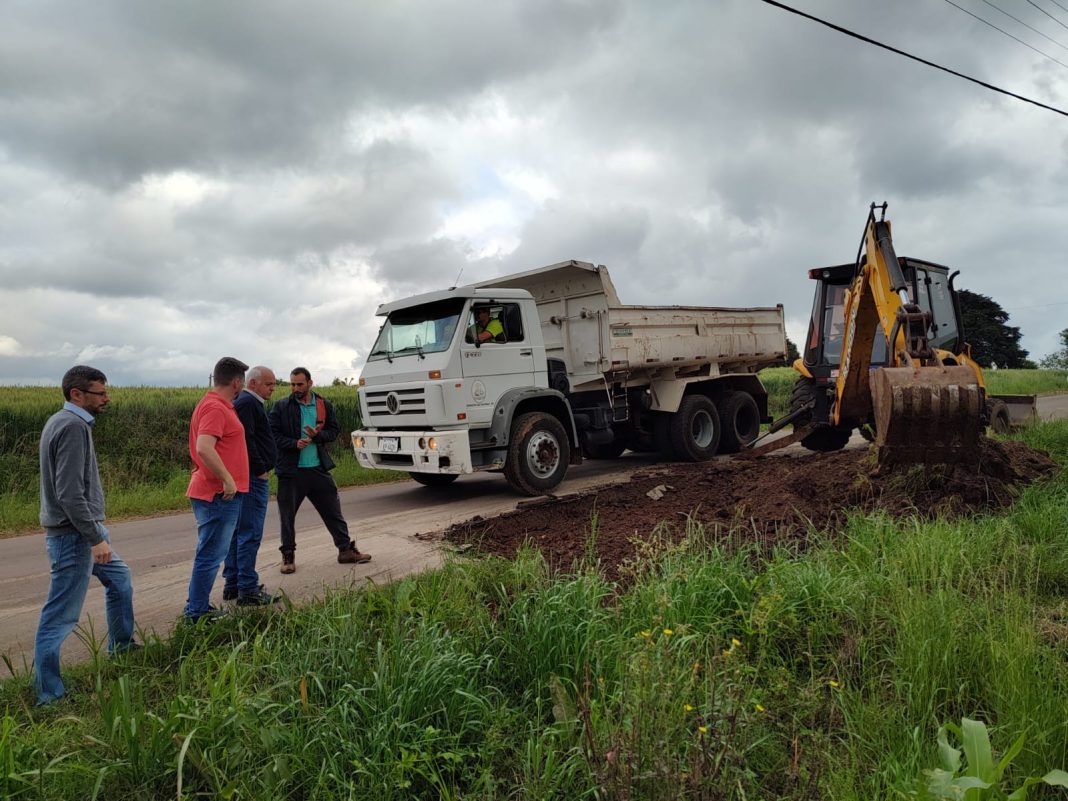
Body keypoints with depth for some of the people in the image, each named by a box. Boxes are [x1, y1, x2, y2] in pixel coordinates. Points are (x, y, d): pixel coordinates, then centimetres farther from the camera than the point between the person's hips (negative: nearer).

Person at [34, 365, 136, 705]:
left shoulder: (64, 421, 10)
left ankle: (122, 648, 38)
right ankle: (48, 693, 8)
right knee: (60, 617, -2)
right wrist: (96, 538, -20)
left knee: (120, 579, 23)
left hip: (84, 529, 10)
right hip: (74, 535, -10)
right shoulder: (73, 426, -20)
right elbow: (70, 494, -25)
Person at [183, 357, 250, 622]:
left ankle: (199, 607, 27)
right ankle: (197, 613, 4)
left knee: (210, 553, 18)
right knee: (210, 554, -4)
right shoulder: (215, 408, -17)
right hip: (220, 494, -11)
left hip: (217, 492, 11)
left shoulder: (214, 404, 17)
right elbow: (204, 449, -29)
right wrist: (228, 480, -24)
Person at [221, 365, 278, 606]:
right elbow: (246, 440, -22)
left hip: (243, 477, 11)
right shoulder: (248, 404, -13)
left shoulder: (247, 403, 20)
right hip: (253, 477, -11)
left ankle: (232, 585, 22)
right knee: (250, 534, -7)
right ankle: (247, 590, -4)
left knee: (236, 532, 14)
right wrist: (260, 468, -16)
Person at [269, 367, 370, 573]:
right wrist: (294, 443, -19)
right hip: (291, 470, -2)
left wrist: (317, 435, -14)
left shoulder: (325, 405, 5)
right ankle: (288, 556, 23)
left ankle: (346, 550, 17)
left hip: (318, 468, 2)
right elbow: (273, 434, -4)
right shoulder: (281, 407, -2)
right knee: (287, 514, 7)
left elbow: (333, 431, 6)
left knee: (333, 511, 7)